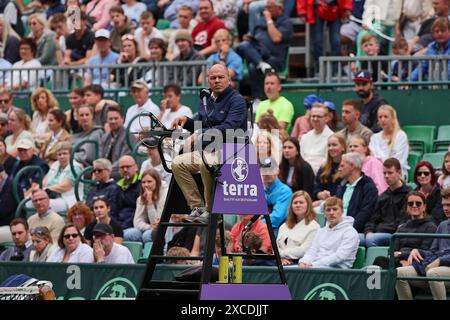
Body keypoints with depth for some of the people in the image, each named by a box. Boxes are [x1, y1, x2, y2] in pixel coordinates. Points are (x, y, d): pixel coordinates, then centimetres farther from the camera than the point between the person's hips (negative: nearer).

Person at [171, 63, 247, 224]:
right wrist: (187, 121, 5)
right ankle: (197, 206, -8)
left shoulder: (237, 100, -9)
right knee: (177, 163, -10)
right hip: (207, 150, 8)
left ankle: (211, 209, -22)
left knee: (205, 163, -36)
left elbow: (228, 128, -23)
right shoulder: (208, 100, 16)